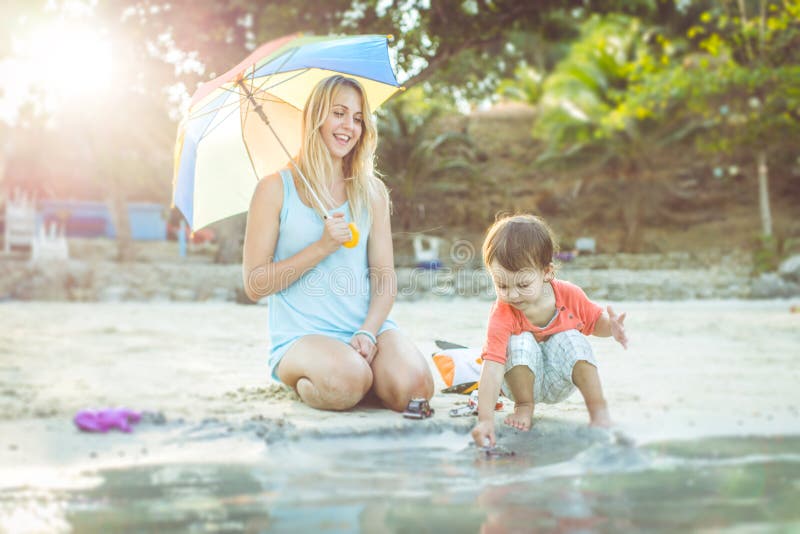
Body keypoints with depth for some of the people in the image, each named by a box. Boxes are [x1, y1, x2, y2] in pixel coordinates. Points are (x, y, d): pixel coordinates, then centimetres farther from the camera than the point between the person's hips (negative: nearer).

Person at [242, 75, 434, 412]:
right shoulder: (275, 189, -1)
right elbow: (254, 285, -5)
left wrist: (368, 332, -13)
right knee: (348, 382, -35)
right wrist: (322, 248, -15)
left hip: (368, 327, 4)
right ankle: (300, 381, 0)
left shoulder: (372, 191, 12)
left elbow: (386, 276, 6)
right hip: (301, 336, -3)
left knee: (414, 386, -26)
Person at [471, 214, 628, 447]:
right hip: (523, 381, -2)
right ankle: (524, 406, -10)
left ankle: (598, 409, -14)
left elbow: (594, 321, 3)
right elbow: (492, 368, -39)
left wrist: (610, 326, -22)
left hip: (559, 383, 2)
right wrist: (485, 419, -49)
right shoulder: (501, 315, -29)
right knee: (521, 342, -30)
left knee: (572, 340, -25)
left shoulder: (569, 295, -18)